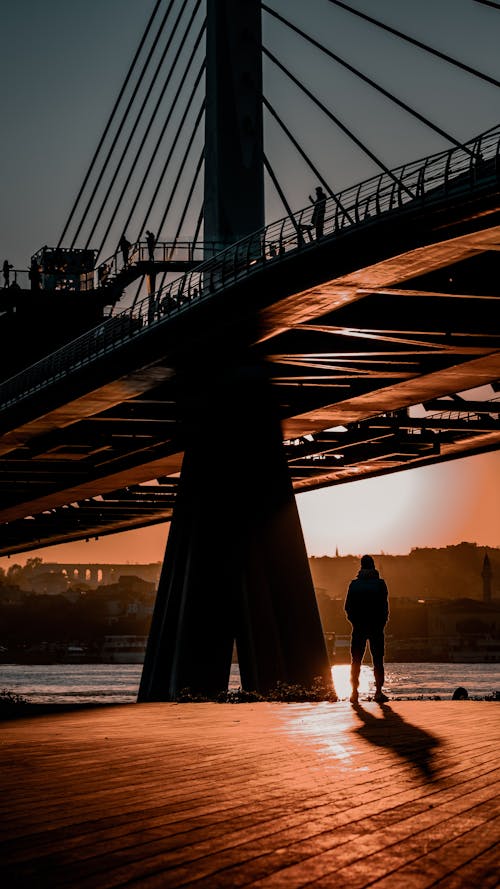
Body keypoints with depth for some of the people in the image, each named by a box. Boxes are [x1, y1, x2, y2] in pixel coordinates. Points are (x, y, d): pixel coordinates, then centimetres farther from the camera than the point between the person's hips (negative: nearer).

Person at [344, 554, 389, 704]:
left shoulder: (354, 584, 1)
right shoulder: (380, 583, -3)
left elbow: (347, 607, 1)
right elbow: (385, 606, -3)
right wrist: (382, 623, 8)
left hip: (359, 627, 1)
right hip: (376, 627, -1)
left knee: (356, 661, 7)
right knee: (378, 661, 4)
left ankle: (354, 692, 4)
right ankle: (378, 692, -3)